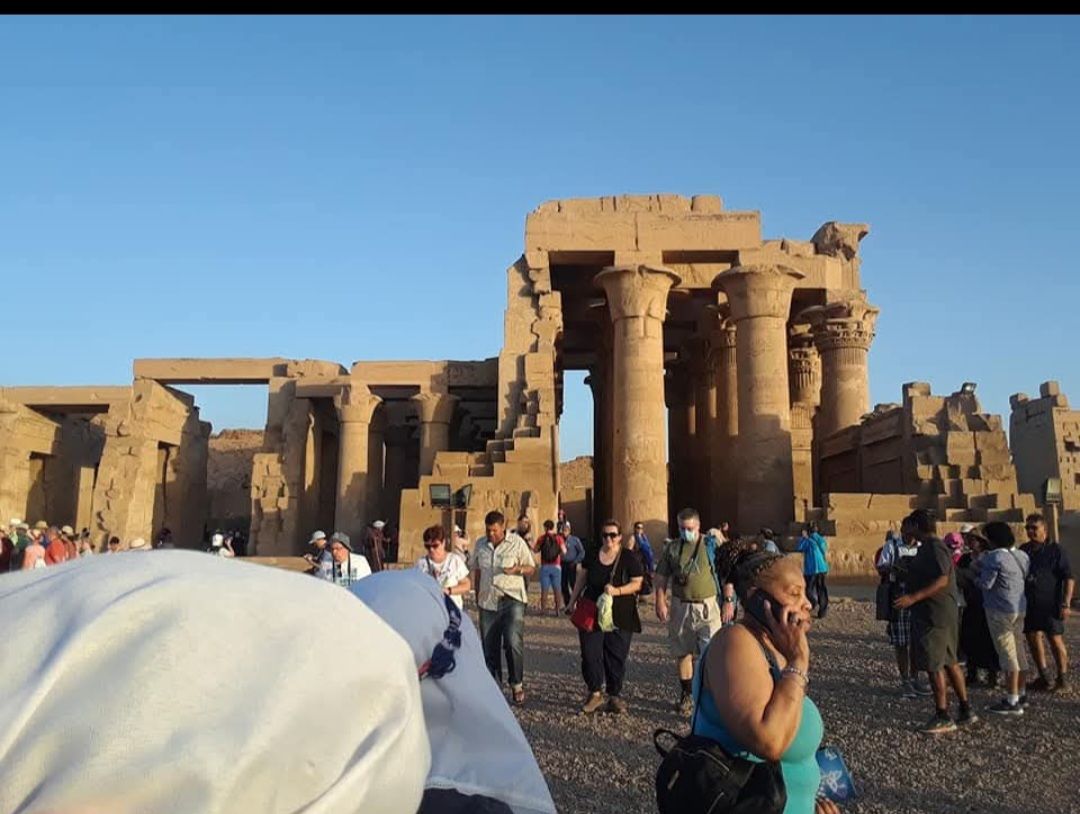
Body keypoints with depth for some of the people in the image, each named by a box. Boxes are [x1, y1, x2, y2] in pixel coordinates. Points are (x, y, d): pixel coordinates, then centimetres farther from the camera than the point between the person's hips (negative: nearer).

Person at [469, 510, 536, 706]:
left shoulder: (517, 542, -3)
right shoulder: (480, 544, 8)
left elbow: (532, 568, 1)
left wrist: (517, 569, -19)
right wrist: (477, 594, 15)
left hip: (512, 599, -4)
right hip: (488, 601, 4)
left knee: (513, 642, -15)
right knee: (489, 648, 8)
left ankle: (517, 683, 4)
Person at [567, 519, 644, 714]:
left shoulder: (630, 557, -4)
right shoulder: (592, 556, 7)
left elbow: (637, 583, -7)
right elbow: (581, 579, 16)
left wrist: (616, 591, -21)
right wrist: (573, 601, 13)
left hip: (620, 616, -2)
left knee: (616, 656, 3)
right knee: (590, 653, -3)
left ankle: (615, 695, 17)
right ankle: (595, 693, 11)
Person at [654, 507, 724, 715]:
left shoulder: (711, 545, -3)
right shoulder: (671, 547, 4)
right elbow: (661, 577, 7)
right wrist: (660, 602, -2)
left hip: (707, 606, -3)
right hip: (680, 607, 3)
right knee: (683, 653, 12)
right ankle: (687, 695, 26)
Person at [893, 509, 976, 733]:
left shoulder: (934, 547, -17)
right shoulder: (927, 547, 14)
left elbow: (942, 580, -27)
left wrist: (913, 597, -29)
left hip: (935, 615, -10)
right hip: (936, 613, 10)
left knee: (934, 665, -4)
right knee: (949, 661, 15)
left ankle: (943, 718, 2)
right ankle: (966, 711, 23)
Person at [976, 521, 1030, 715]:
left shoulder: (994, 557, -18)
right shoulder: (1022, 556, 7)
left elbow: (985, 584, -19)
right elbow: (1026, 578, 13)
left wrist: (977, 577, 3)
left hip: (1000, 610, -8)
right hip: (1020, 608, 8)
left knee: (1007, 653, -4)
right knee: (1017, 651, 17)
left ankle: (1012, 701, 0)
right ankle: (1018, 694, 27)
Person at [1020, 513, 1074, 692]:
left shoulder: (1055, 550, -6)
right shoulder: (1023, 550, 10)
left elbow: (1069, 578, -8)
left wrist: (1066, 603, -14)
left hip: (1051, 604, -6)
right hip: (1030, 604, 6)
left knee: (1055, 640, 0)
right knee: (1033, 639, 7)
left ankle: (1062, 679, 13)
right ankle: (1044, 677, 19)